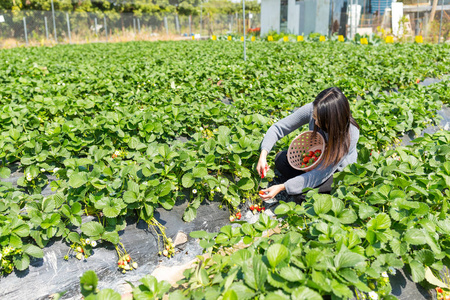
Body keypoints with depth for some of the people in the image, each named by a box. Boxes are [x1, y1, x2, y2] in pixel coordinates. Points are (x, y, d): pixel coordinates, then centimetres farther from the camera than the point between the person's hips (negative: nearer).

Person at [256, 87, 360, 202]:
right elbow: (278, 128, -18)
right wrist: (263, 155, -34)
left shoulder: (350, 134, -36)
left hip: (340, 171, -4)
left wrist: (281, 187, -39)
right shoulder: (312, 109, -28)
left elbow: (320, 174, -36)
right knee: (281, 158, -17)